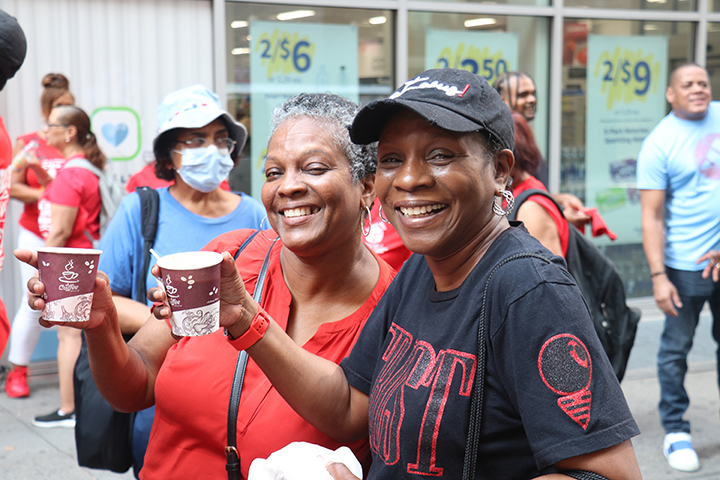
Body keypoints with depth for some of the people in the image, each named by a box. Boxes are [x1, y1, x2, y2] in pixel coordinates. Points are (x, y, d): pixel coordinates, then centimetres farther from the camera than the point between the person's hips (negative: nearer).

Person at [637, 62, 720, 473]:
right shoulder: (659, 143, -8)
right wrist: (658, 276, -18)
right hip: (686, 264, -5)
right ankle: (676, 431, 13)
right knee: (676, 348, 2)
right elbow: (651, 217, -10)